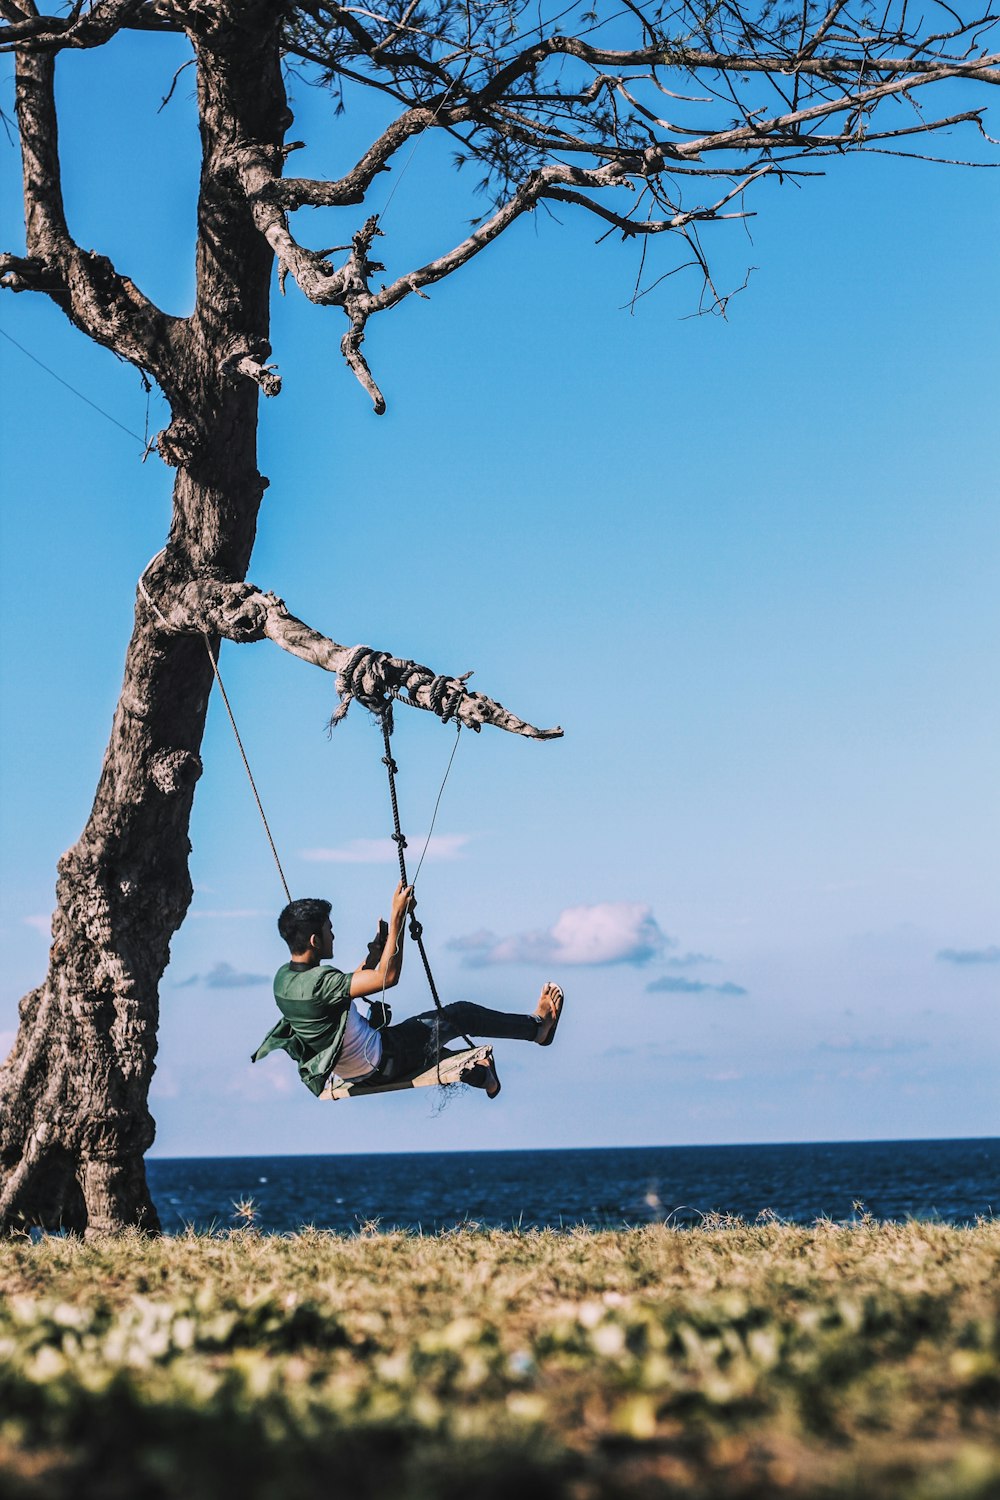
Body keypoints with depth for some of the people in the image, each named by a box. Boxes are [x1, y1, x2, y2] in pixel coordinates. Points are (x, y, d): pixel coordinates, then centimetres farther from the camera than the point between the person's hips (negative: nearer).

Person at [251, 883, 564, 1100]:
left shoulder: (284, 978, -4)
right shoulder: (318, 982, -33)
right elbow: (388, 977, -27)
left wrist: (374, 955, 4)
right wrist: (397, 916, -24)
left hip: (351, 1071, 9)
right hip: (379, 1065, -8)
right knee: (461, 1014, 5)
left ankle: (482, 1077, 51)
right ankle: (537, 1026, 25)